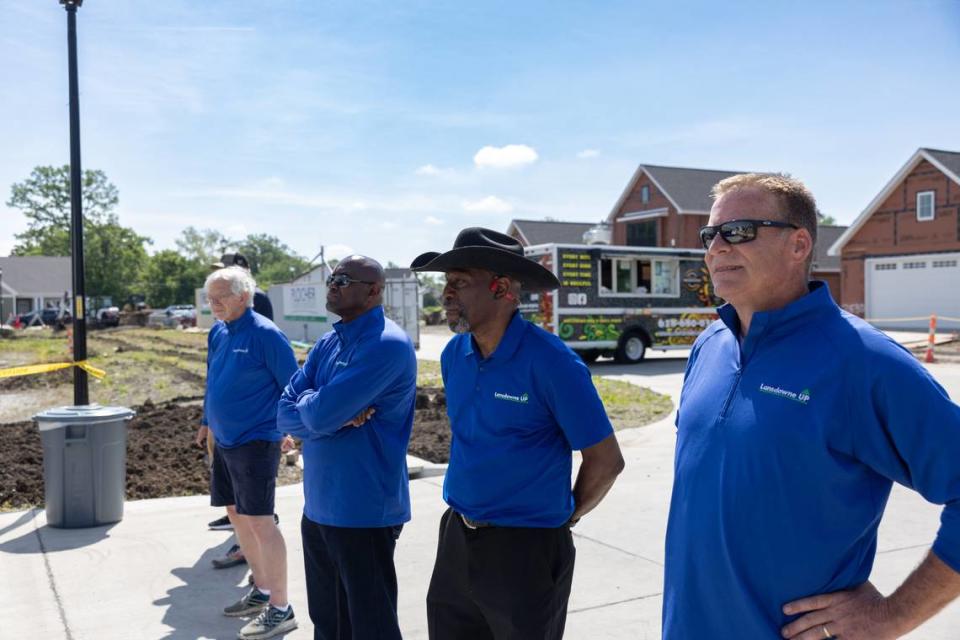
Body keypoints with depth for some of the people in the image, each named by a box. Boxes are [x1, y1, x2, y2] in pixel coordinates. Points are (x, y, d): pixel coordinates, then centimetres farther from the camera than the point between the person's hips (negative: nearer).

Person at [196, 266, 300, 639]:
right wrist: (207, 422, 22)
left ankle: (280, 609, 3)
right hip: (225, 440, 9)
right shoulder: (218, 333, 8)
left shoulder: (264, 334, -16)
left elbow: (292, 384, -13)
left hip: (255, 441, -9)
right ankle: (262, 590, 31)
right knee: (236, 514, 16)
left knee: (259, 521, -7)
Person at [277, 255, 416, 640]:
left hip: (364, 511, -8)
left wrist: (307, 402, -2)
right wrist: (340, 416, -15)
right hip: (318, 506, 8)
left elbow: (319, 415, -24)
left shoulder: (387, 345, -19)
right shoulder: (327, 344, 9)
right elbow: (285, 414, 2)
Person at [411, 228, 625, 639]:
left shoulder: (550, 362, -19)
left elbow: (606, 460, -13)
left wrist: (566, 515, 0)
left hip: (526, 546, -6)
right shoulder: (453, 355, 1)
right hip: (456, 537, 6)